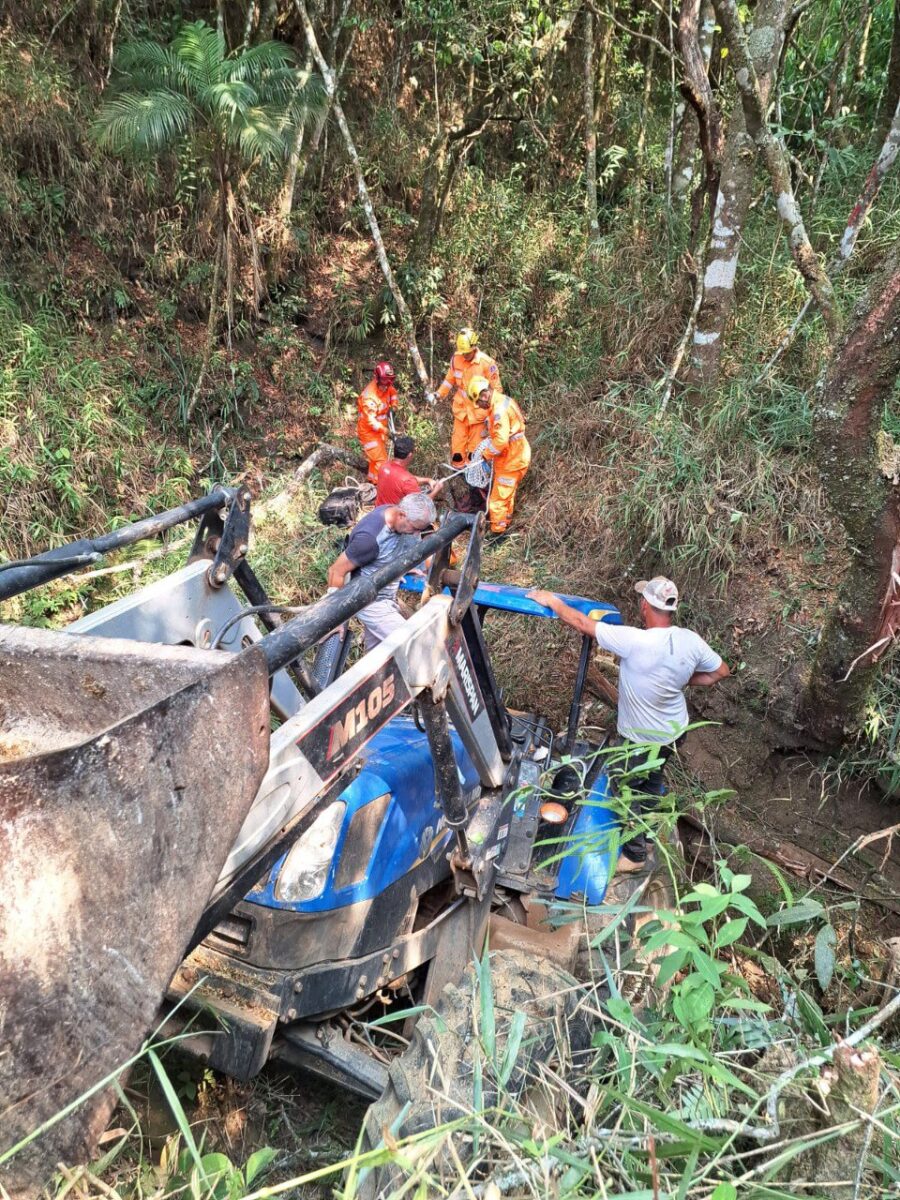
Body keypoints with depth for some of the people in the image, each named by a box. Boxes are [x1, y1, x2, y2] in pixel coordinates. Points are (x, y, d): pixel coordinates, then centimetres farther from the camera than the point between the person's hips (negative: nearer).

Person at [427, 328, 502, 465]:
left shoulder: (487, 362, -19)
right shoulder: (456, 359, -7)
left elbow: (496, 389, -11)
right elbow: (449, 380, 9)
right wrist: (438, 394, -5)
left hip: (477, 410, -4)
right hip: (460, 409, 4)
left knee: (475, 444, 7)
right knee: (457, 443, 11)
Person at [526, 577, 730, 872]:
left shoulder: (634, 641, -36)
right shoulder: (691, 640, -17)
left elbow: (581, 622, -26)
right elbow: (721, 671, 0)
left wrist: (551, 600, -12)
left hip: (642, 740, -6)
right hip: (675, 731, 6)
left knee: (626, 792, 16)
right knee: (652, 782, 30)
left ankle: (635, 855, 32)